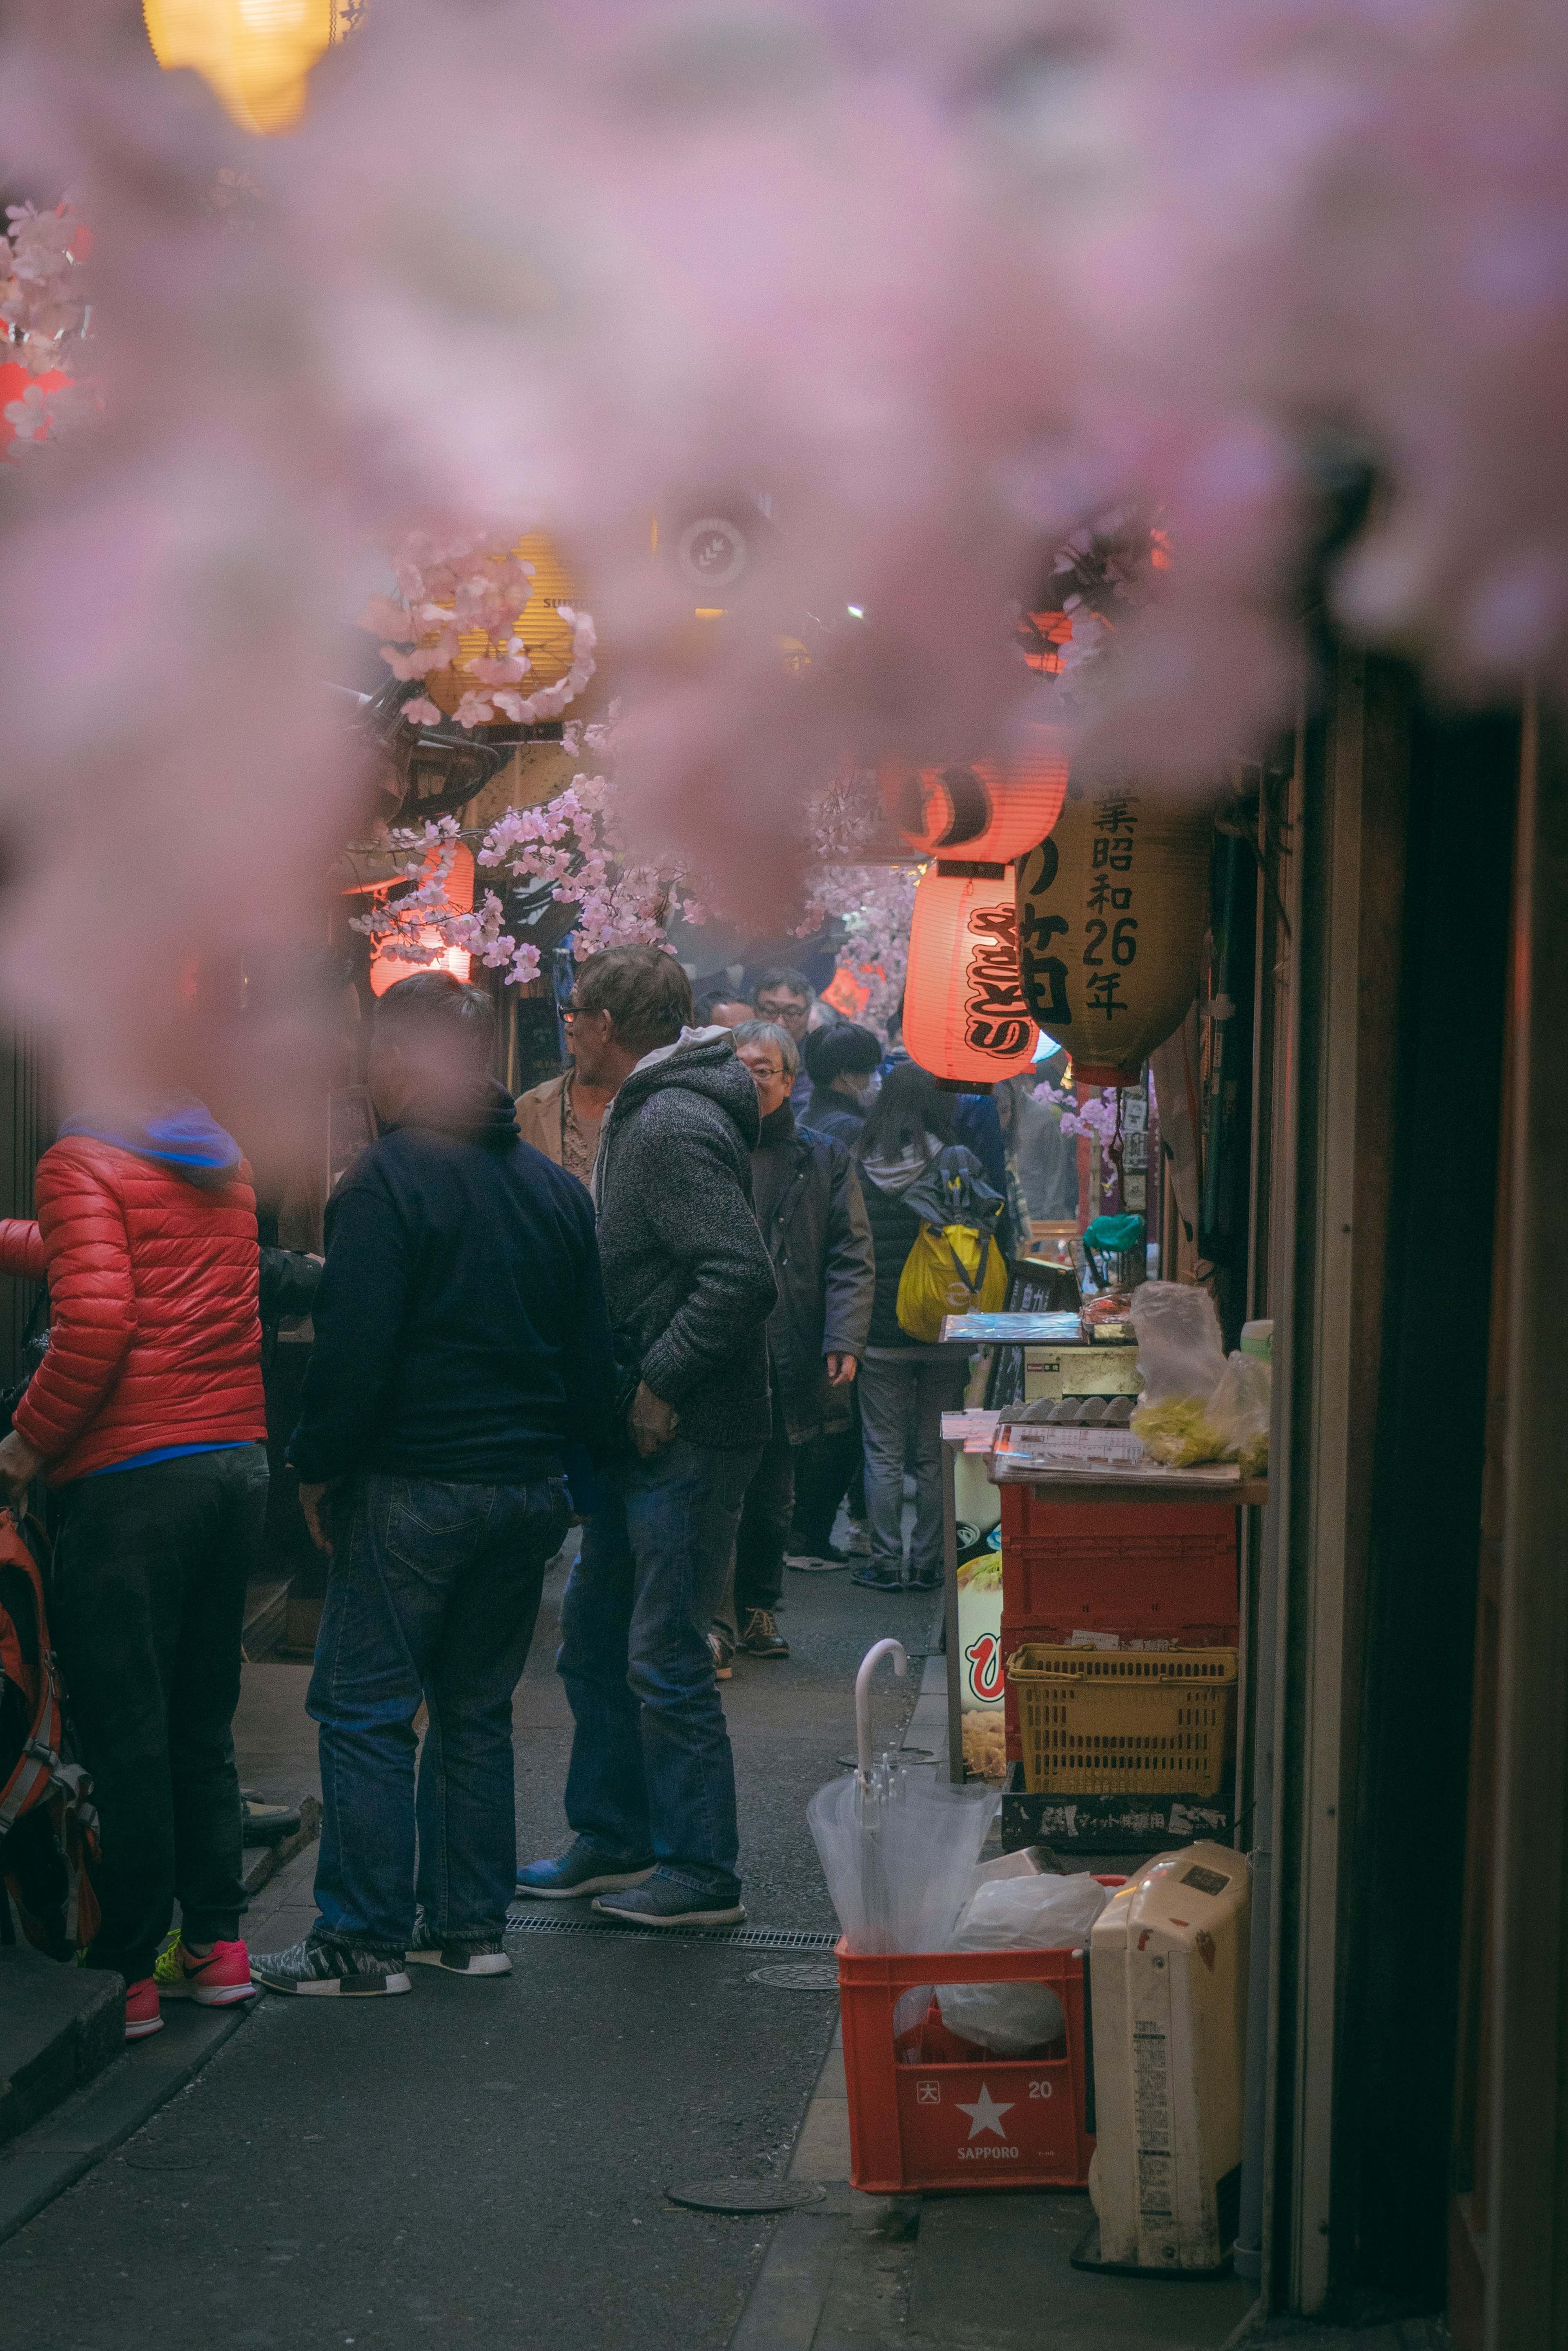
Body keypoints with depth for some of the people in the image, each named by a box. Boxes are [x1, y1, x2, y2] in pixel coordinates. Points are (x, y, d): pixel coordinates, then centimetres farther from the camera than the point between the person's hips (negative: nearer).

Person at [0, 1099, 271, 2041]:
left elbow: (96, 1319, -18)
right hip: (239, 1459, 7)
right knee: (201, 1723, 16)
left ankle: (127, 1972, 3)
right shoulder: (223, 1160, 15)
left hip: (132, 1476, -7)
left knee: (126, 1733, -1)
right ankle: (217, 1943, 20)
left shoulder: (81, 1160, -8)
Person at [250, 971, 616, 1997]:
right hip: (531, 1489, 7)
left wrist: (320, 1467, -5)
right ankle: (470, 1922, 18)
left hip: (415, 1489, -7)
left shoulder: (389, 1180, -12)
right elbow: (593, 1354, 15)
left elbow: (354, 1348, -16)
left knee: (365, 1709, -1)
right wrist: (566, 1461, 21)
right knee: (477, 1708, 15)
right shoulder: (557, 1187, 12)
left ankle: (365, 1938, -1)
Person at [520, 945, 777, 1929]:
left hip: (688, 1440, -11)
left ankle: (703, 1874, 6)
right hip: (646, 1437, 11)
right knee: (596, 1639, 18)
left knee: (666, 1661, -4)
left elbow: (743, 1278, -28)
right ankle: (616, 1839, 29)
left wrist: (660, 1385, -21)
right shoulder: (646, 1116, 15)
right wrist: (635, 1389, 13)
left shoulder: (675, 1127, -19)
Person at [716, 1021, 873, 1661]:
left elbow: (851, 1258, 6)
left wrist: (845, 1341, -6)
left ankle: (757, 1607, 22)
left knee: (773, 1494, 10)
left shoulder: (824, 1159, 10)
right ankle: (713, 1613, 6)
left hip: (790, 1360, 2)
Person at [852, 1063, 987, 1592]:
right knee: (936, 1455, 9)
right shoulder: (961, 1166, -9)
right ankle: (928, 1564, 12)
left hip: (879, 1334, 0)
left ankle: (885, 1563, 9)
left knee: (884, 1455, 8)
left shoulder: (856, 1170, -5)